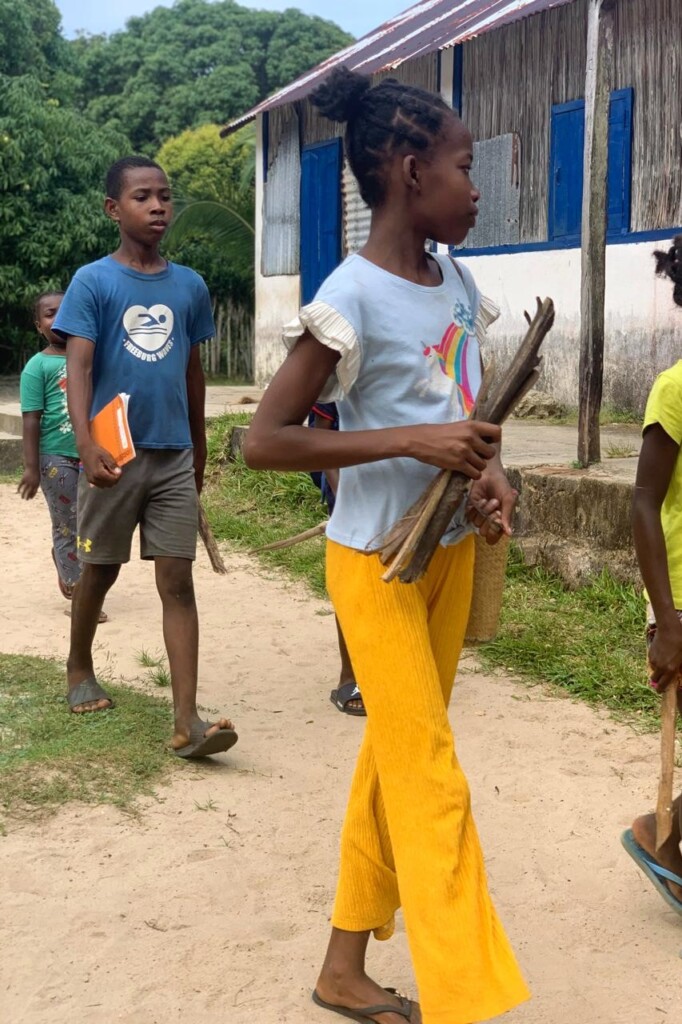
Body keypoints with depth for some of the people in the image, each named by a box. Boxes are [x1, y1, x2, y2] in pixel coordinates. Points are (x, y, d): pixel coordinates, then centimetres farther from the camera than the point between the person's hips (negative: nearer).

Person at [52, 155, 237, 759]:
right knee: (100, 571, 14)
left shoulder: (190, 286, 6)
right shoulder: (93, 282, -6)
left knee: (178, 581, -3)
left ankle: (187, 722, -6)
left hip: (174, 458, 3)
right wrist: (86, 445, -28)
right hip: (117, 456, -2)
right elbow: (79, 367, -14)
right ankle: (80, 668, 40)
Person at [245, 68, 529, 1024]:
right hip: (378, 561, -7)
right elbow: (263, 441, -22)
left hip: (451, 550, 8)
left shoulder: (455, 284, 4)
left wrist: (491, 471, -7)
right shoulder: (352, 298, -19)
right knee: (432, 783, -5)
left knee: (394, 759, 14)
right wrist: (413, 442, -28)